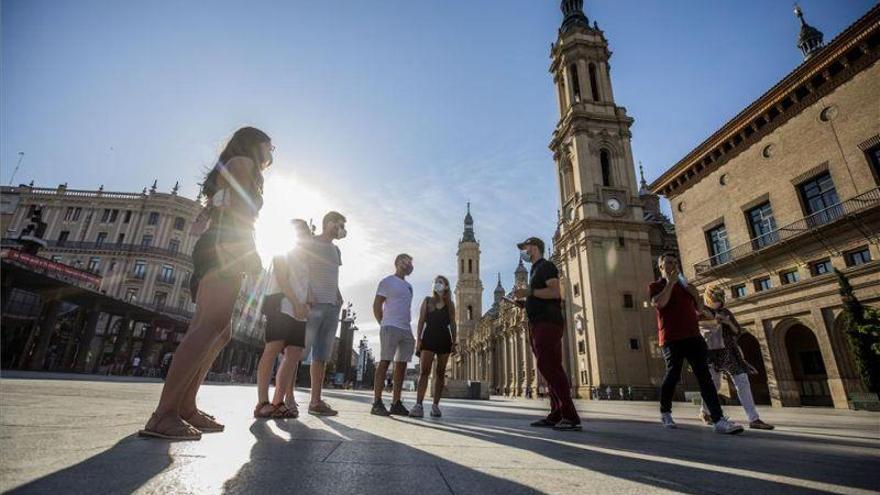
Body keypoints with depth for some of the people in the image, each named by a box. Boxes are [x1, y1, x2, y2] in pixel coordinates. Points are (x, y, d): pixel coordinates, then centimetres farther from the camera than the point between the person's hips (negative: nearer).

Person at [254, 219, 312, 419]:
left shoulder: (304, 259, 26)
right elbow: (281, 277, -7)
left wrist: (306, 305, 4)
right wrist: (296, 302, -15)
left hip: (298, 310, 8)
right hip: (281, 303, -7)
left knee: (294, 354, -1)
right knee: (273, 348, -13)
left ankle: (278, 401, 1)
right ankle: (262, 402, -12)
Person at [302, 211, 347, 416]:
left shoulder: (336, 250, 25)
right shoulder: (310, 243, 5)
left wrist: (338, 297, 9)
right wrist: (308, 293, -16)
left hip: (332, 306, 7)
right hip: (313, 304, -6)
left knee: (322, 356, 4)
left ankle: (316, 401, 7)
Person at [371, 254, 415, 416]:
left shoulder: (408, 286, 22)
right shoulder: (387, 281, 1)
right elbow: (376, 306, -3)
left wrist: (410, 331, 15)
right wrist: (384, 325, -3)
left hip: (406, 330, 7)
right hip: (391, 327, -7)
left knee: (401, 365, 5)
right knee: (384, 362, -8)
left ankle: (396, 403, 11)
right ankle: (377, 403, -5)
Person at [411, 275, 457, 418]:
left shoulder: (450, 304, 13)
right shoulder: (427, 300, 10)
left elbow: (452, 324, 10)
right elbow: (421, 321, 5)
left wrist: (454, 342, 2)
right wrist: (418, 339, -6)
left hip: (444, 339, 2)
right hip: (429, 337, -2)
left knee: (440, 373, 2)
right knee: (424, 371, -12)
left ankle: (435, 405, 6)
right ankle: (418, 405, -17)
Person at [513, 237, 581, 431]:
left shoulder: (546, 266, -3)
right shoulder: (536, 270, 26)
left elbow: (554, 292, -18)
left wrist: (529, 292, -15)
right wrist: (524, 302, 16)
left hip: (548, 323, -10)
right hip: (539, 324, 10)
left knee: (550, 367, -14)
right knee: (548, 368, 6)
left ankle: (571, 417, -12)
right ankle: (556, 415, 8)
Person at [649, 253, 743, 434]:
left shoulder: (684, 285, 22)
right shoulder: (656, 286, 4)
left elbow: (699, 309, 22)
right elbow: (658, 303, -17)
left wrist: (696, 294, 3)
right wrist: (670, 282, -14)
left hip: (693, 336, 6)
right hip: (672, 338, -5)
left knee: (705, 376, -5)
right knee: (673, 376, -3)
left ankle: (719, 420, -9)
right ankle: (665, 413, 15)